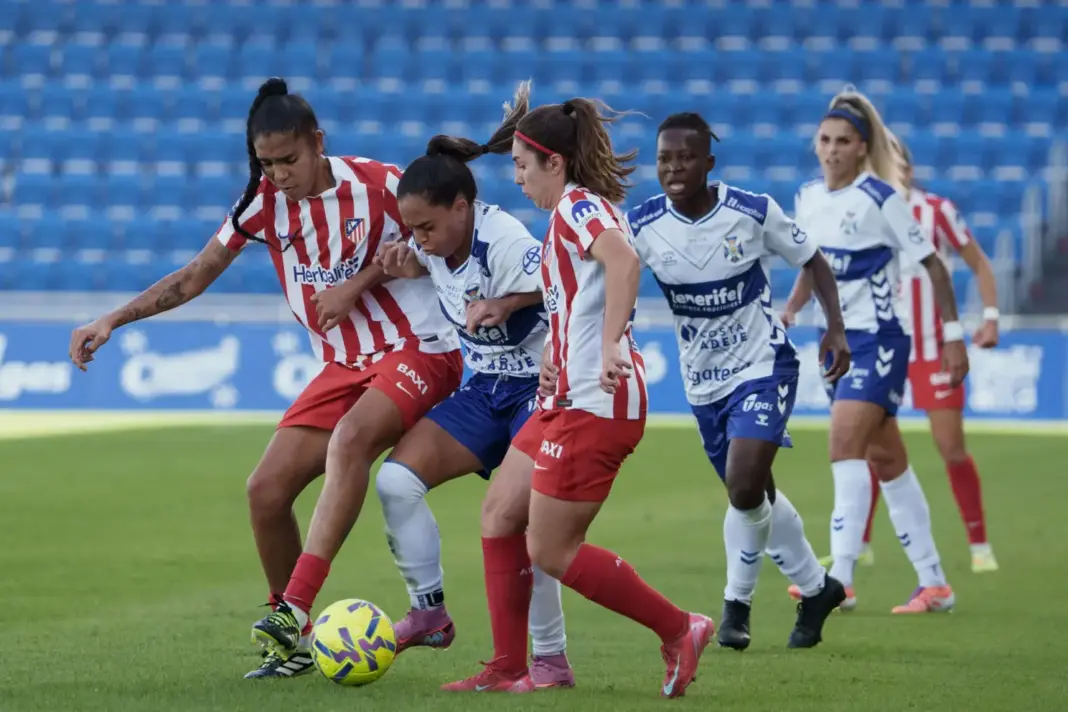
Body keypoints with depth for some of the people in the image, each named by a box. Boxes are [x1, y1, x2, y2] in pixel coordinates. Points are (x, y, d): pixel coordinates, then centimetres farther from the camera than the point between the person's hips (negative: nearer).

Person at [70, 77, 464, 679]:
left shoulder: (377, 184, -13)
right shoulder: (266, 202, 0)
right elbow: (194, 278, 8)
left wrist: (358, 284, -12)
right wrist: (112, 321, -1)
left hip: (417, 349, -6)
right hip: (344, 367, 6)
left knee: (350, 439, -35)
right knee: (266, 491, -7)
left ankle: (295, 608, -42)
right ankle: (296, 644, 9)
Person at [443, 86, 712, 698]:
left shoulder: (579, 206, -12)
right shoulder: (573, 212, 19)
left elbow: (624, 260, -33)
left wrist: (611, 347, -39)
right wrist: (554, 363, 19)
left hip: (595, 405, -10)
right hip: (570, 399, 10)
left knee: (551, 550, -6)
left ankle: (679, 629, 1)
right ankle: (508, 670, 14)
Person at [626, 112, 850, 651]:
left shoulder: (753, 212, -14)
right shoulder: (642, 225, -12)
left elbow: (811, 261, 0)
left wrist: (836, 328, -11)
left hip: (764, 366, -4)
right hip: (704, 381, 4)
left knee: (745, 488, -20)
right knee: (754, 495, 15)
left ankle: (737, 602, 1)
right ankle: (816, 588, 38)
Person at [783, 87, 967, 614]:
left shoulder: (880, 198, -12)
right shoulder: (807, 199, 7)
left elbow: (931, 264, -8)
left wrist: (953, 334, -9)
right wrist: (788, 314, 5)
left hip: (879, 339, -7)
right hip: (839, 340, 7)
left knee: (845, 444, -21)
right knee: (886, 460, 10)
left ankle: (839, 580, -26)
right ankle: (934, 584, 17)